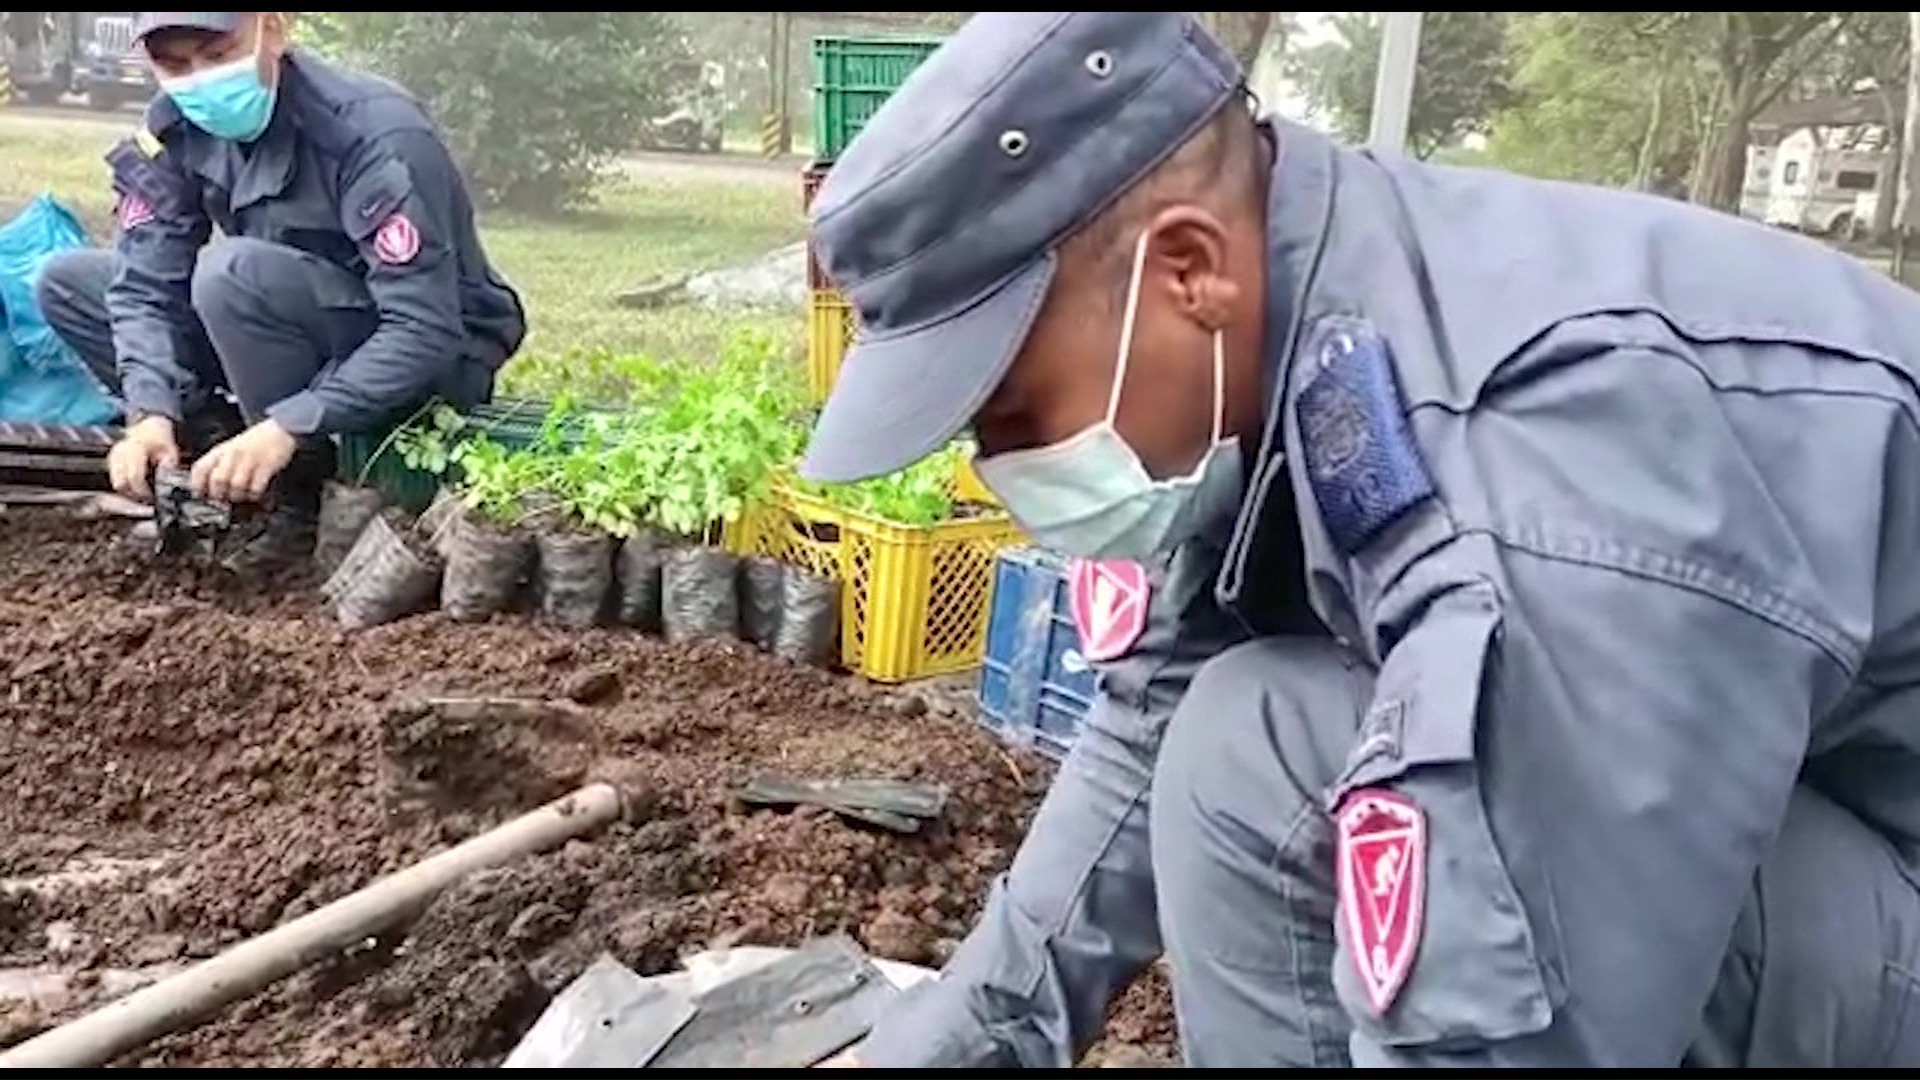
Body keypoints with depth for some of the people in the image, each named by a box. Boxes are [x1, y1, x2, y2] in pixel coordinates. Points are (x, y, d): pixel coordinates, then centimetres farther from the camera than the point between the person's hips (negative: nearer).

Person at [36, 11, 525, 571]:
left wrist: (287, 428, -38)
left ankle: (308, 492, -15)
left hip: (435, 358, -7)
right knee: (68, 280, 0)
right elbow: (145, 283, -8)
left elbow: (425, 332, -32)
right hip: (317, 350, 7)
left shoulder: (374, 132, -27)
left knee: (232, 272, -32)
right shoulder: (176, 129, -6)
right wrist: (151, 414, -26)